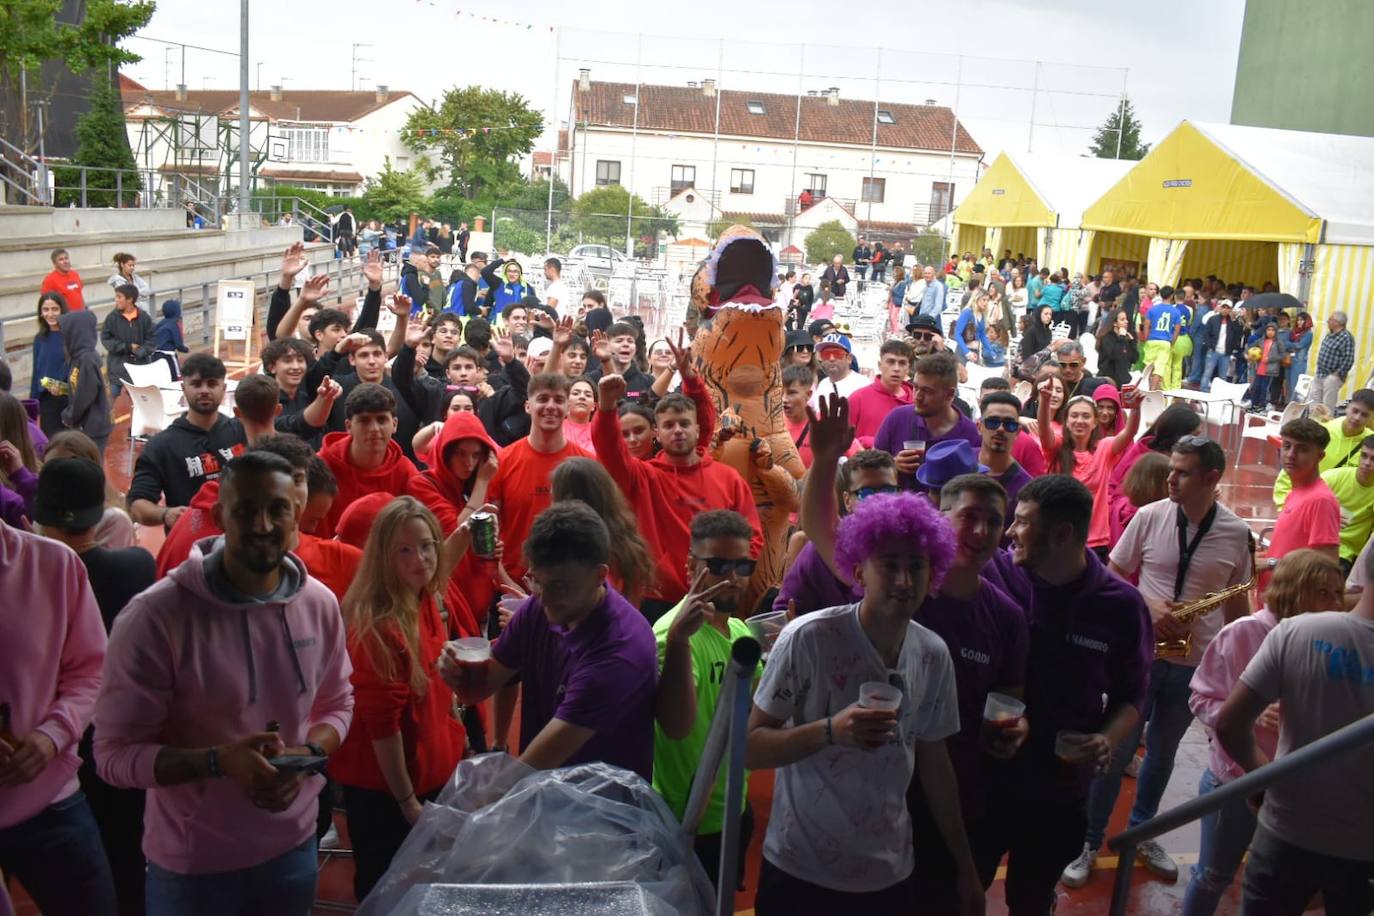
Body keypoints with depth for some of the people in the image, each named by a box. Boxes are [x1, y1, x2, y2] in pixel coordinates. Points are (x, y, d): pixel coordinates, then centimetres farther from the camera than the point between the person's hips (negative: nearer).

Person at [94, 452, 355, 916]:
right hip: (192, 864, -4)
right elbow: (115, 754, -16)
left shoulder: (320, 603, -5)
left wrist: (308, 755, -13)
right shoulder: (154, 615, -19)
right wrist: (221, 760, -30)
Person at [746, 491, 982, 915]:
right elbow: (749, 748, -14)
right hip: (801, 871, -4)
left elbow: (933, 761, 9)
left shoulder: (934, 654, -3)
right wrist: (829, 731, -29)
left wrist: (965, 865, 13)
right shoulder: (807, 638, -18)